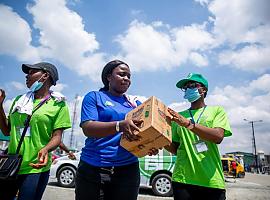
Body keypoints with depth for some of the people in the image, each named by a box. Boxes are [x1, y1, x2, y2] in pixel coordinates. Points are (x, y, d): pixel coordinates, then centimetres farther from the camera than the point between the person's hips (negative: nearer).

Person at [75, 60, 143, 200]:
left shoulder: (135, 103, 10)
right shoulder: (94, 97, 0)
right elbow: (87, 128, -14)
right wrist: (120, 125, -30)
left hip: (127, 169, 3)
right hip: (91, 168, -2)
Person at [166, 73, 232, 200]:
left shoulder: (217, 110, 5)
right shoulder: (178, 116, 10)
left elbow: (218, 136, -13)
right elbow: (175, 149, 8)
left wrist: (188, 123, -23)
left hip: (211, 180, -1)